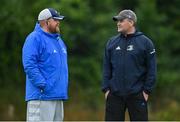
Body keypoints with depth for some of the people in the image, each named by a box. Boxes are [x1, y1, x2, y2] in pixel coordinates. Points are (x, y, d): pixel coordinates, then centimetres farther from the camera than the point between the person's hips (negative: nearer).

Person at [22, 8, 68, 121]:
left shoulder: (59, 40, 20)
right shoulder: (35, 38, -9)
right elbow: (29, 65, -18)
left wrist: (64, 88, 18)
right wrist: (43, 85, -21)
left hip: (58, 96, 9)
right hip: (41, 96, -9)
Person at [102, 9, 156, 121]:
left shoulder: (145, 42, -2)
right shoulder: (112, 42, 9)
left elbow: (151, 69, -3)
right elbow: (107, 68, 10)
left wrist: (147, 90, -8)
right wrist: (106, 88, 2)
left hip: (137, 95, -3)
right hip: (115, 94, 3)